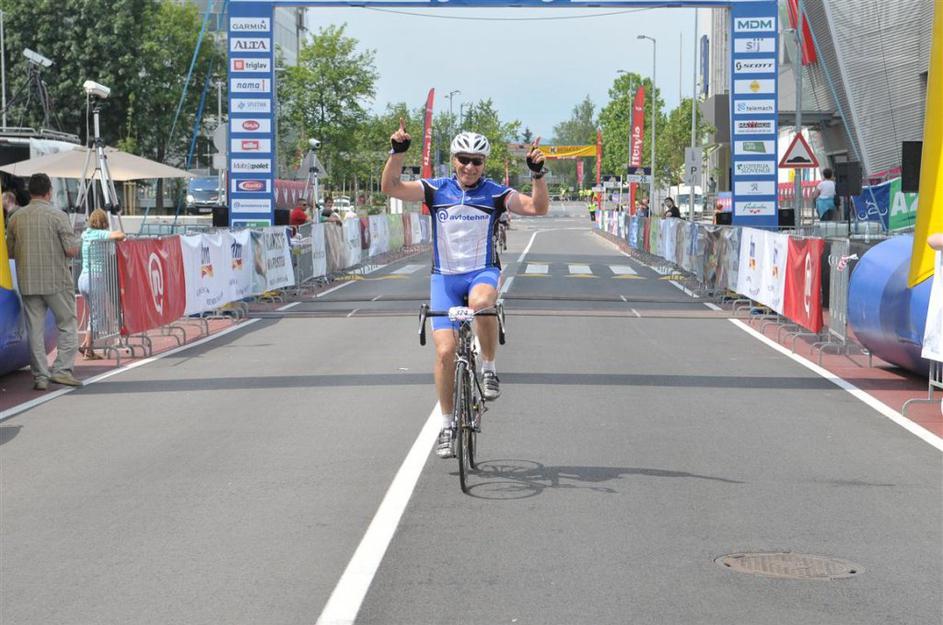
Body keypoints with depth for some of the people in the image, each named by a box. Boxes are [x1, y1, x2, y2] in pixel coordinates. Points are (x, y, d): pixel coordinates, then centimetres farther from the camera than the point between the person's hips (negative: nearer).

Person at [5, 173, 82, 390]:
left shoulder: (17, 217, 4)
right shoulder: (57, 215, -9)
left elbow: (10, 252, 11)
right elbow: (72, 251, -13)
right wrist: (74, 243, 8)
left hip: (28, 283, 4)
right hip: (57, 282, -4)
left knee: (34, 329, 7)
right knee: (68, 325, 8)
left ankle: (40, 376, 7)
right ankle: (62, 369, -2)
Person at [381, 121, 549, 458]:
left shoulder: (495, 193, -3)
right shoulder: (436, 190, -1)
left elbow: (538, 207, -11)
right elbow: (390, 187, -11)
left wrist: (537, 173, -25)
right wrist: (397, 152, -25)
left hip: (483, 272, -1)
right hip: (444, 276, 1)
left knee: (481, 303, -38)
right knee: (445, 351, -7)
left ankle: (489, 368, -13)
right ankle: (447, 424, 9)